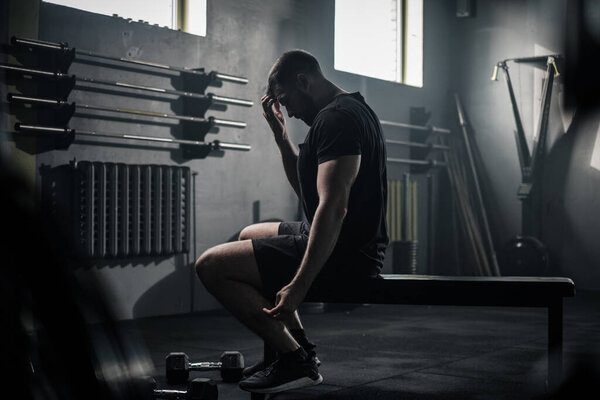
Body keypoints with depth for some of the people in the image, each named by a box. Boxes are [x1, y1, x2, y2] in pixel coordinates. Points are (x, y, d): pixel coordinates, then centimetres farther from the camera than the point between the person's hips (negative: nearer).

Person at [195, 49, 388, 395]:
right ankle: (297, 345, 22)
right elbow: (308, 188, 27)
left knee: (212, 265, -12)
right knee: (249, 236, 32)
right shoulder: (351, 110, 17)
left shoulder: (336, 119, -18)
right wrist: (281, 135, 18)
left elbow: (333, 207, -28)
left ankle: (296, 360, -8)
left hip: (344, 251, -11)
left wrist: (298, 287, -31)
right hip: (353, 243, 11)